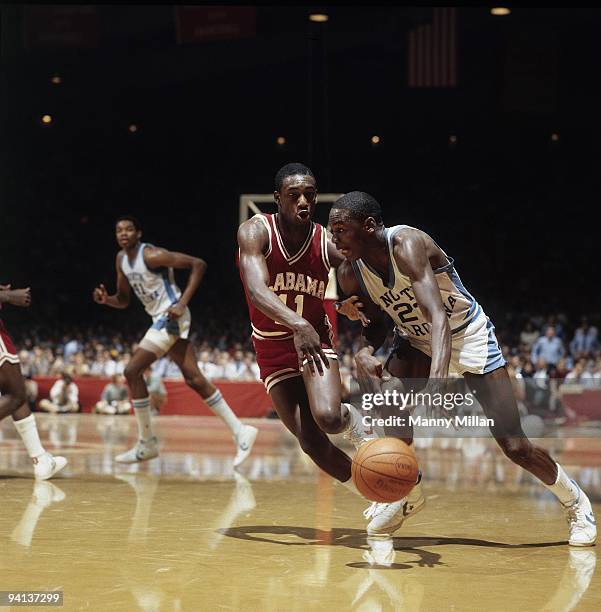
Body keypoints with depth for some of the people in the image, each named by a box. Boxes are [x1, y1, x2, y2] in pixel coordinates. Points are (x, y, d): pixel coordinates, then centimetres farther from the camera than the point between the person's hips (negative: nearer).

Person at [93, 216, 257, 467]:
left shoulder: (151, 255, -17)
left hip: (171, 317, -9)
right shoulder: (121, 259, 9)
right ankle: (240, 431, 14)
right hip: (163, 320, 9)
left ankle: (147, 444, -3)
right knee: (194, 379, 9)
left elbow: (198, 264, -18)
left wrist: (183, 303, -23)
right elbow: (123, 300, 18)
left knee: (133, 370, -12)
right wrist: (106, 299, -4)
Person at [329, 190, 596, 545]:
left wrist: (437, 379, -61)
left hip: (468, 333, -5)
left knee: (513, 443, -7)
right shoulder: (350, 275, -13)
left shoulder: (406, 244, -33)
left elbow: (438, 317, -46)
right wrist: (366, 351, -21)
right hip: (417, 339, 5)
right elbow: (375, 323, 4)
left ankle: (577, 504, 17)